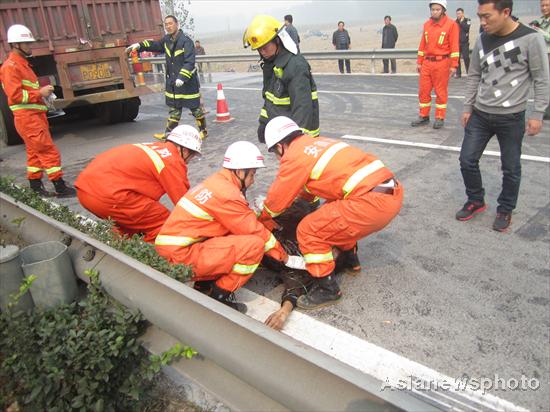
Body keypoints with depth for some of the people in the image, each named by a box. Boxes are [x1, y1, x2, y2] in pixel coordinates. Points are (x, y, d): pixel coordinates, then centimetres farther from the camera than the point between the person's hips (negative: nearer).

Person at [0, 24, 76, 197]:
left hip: (35, 115, 10)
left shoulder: (23, 64, 20)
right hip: (27, 117, -10)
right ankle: (61, 188, -8)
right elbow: (15, 95, -19)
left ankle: (35, 187, 21)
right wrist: (39, 93, -16)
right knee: (49, 151, -11)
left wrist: (43, 92, 9)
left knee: (35, 152, 13)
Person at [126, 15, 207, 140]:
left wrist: (182, 77, -33)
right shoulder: (166, 40, 7)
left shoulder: (186, 41, -17)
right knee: (173, 109, 13)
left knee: (195, 107, 4)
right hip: (172, 82, 7)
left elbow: (190, 62, -24)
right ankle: (169, 133, 18)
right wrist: (139, 45, 13)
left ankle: (203, 131, 19)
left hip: (188, 82, -7)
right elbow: (155, 45, 26)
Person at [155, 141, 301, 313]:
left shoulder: (217, 182, 11)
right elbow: (255, 231, -11)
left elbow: (245, 221, 14)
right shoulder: (227, 193, -17)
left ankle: (204, 286, 13)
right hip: (183, 256, -9)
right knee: (255, 244, -14)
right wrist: (284, 257, 0)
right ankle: (219, 297, -3)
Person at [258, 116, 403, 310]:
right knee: (335, 211, 32)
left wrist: (263, 221, 25)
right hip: (393, 192, 10)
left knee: (309, 231, -2)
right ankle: (350, 259, 41)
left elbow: (277, 200, 8)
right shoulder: (319, 143, 22)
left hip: (373, 203, -10)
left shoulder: (294, 156, -2)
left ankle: (327, 290, 8)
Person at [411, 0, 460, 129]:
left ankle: (440, 118, 11)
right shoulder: (426, 25, 10)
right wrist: (419, 62, 13)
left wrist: (453, 65, -12)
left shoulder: (451, 24, -6)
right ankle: (424, 116, 18)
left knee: (441, 92, 2)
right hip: (427, 63, 5)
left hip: (442, 63, -5)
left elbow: (454, 46, -9)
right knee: (423, 91, 7)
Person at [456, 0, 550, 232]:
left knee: (511, 168, 6)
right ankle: (476, 201, 28)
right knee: (467, 160, 6)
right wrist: (468, 107, 10)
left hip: (511, 118, -4)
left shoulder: (530, 39, -12)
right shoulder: (482, 40, 2)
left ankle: (505, 210, 25)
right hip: (480, 114, 5)